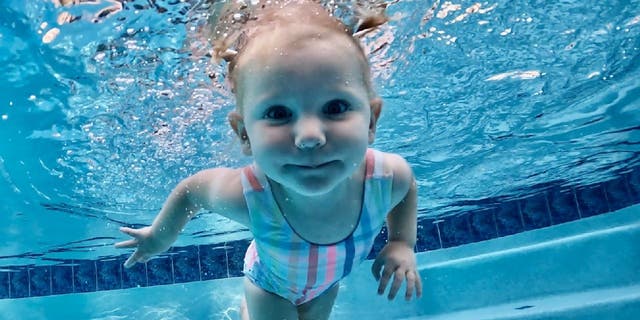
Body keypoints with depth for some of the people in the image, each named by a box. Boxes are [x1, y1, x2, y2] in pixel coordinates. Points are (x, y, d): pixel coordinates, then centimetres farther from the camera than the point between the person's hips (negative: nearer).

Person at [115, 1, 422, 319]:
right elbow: (191, 189, -19)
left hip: (329, 277, 3)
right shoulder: (246, 196, -44)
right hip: (271, 281, -3)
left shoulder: (388, 178, -38)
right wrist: (159, 237, -2)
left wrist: (402, 242, -20)